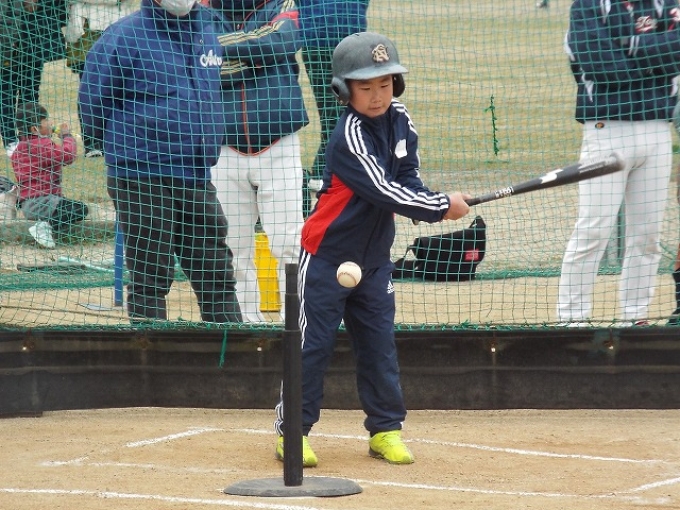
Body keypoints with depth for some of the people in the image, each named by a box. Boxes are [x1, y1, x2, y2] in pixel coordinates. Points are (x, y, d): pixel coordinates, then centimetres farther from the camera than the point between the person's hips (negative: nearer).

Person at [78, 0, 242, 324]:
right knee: (150, 277, 0)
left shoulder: (210, 30, 10)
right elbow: (93, 105, -5)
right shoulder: (123, 38, -8)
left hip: (198, 178, 5)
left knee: (216, 274, 8)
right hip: (142, 180, -5)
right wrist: (129, 140, 5)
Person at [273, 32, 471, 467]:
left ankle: (386, 430, 16)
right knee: (313, 344, -2)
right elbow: (382, 191, -27)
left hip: (374, 259, 7)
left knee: (379, 344, 8)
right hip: (327, 256, -7)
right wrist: (442, 207, -22)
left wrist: (432, 205, -20)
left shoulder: (400, 121, 0)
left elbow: (408, 179, 2)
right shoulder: (350, 136, -23)